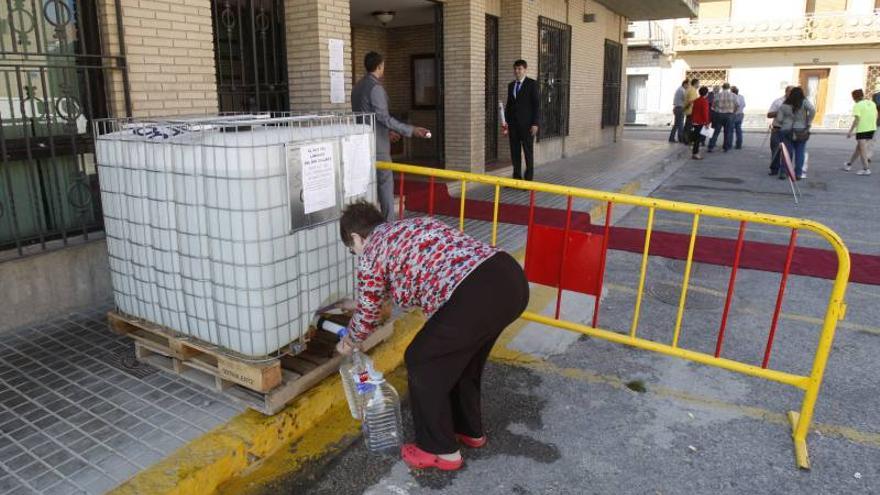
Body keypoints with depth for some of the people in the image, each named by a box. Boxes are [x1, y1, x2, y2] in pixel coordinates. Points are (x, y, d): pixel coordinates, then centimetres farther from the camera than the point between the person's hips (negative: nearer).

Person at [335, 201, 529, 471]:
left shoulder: (371, 253, 10)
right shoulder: (412, 225, 31)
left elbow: (367, 314, 21)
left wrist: (349, 342, 42)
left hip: (477, 296, -9)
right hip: (512, 277, 9)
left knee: (423, 364, 14)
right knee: (461, 356, 30)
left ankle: (441, 450, 28)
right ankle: (470, 430, 48)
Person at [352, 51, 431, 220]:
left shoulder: (358, 86, 13)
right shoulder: (375, 87, -14)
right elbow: (383, 117, -20)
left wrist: (386, 131, 27)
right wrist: (411, 130, -21)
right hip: (376, 145, -9)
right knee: (385, 183, -3)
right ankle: (388, 223, -1)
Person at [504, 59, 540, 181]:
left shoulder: (532, 84, -4)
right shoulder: (511, 85, 13)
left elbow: (537, 104, -7)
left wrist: (535, 123, -14)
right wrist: (506, 122, 9)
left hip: (527, 124, -5)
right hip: (513, 124, 5)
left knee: (528, 152, -1)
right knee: (515, 152, 6)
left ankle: (528, 179, 4)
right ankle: (516, 178, 13)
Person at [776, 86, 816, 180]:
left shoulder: (784, 105, 1)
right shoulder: (804, 102, -4)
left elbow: (779, 118, -2)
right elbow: (813, 110, -18)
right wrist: (809, 123, -8)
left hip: (786, 130, 2)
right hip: (801, 131, -1)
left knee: (787, 152, 6)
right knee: (800, 152, 5)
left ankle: (783, 172, 4)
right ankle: (798, 173, 5)